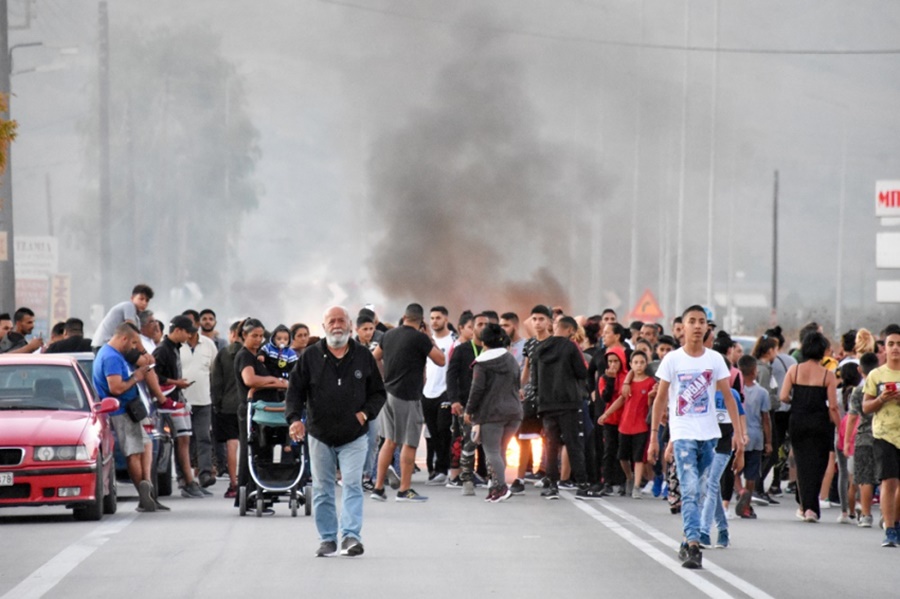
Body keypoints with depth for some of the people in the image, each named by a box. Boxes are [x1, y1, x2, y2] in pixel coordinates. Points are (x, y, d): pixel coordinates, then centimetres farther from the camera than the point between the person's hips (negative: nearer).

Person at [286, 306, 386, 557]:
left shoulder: (364, 356, 4)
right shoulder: (310, 357, 2)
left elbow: (378, 393, 11)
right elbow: (295, 391, 2)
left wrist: (366, 413, -6)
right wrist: (295, 418, -14)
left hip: (354, 436, -1)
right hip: (320, 435, 1)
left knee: (352, 485, -11)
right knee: (322, 489, 5)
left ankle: (351, 535, -12)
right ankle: (328, 539, 13)